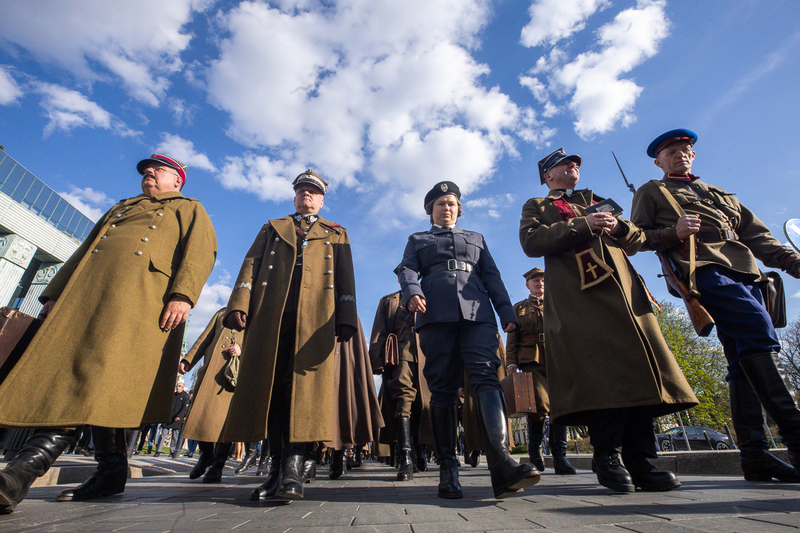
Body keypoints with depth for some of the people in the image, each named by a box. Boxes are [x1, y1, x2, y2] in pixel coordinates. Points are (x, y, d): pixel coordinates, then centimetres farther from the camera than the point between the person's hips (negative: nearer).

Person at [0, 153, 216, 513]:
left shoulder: (189, 209, 16)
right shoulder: (121, 207, 36)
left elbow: (201, 251, -2)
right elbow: (84, 250, 32)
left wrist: (182, 294, -19)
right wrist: (55, 293, 18)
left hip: (142, 295, -6)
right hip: (87, 293, 6)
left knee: (95, 372, -17)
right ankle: (111, 470, 2)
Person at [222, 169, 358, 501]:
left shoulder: (336, 234, 25)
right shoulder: (272, 229, 29)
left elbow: (345, 278, 13)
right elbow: (251, 265, 14)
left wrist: (346, 319, -1)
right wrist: (238, 304, -3)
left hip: (316, 318, -1)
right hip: (269, 315, 2)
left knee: (306, 384, -11)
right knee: (269, 385, -1)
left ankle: (293, 470, -8)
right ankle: (277, 467, 9)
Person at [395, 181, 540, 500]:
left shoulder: (476, 239, 31)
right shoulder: (418, 240, 27)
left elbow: (492, 277, 22)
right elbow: (407, 269, 10)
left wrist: (507, 313, 7)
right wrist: (412, 292, -14)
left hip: (477, 313, 1)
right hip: (436, 315, -1)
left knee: (486, 376, -18)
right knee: (442, 388, -4)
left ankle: (502, 464, -27)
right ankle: (448, 469, 2)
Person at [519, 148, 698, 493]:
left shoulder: (597, 202, 34)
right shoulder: (536, 206, 19)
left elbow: (638, 239, 26)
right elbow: (530, 241, -3)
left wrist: (619, 227, 2)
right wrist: (581, 226, -8)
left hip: (622, 288, 5)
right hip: (576, 294, -5)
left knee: (638, 365, -4)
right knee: (598, 372, -14)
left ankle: (639, 460, 3)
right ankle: (607, 455, -3)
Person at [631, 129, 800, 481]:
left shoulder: (721, 194, 35)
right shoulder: (651, 193, 17)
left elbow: (757, 235, 26)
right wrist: (674, 232, -14)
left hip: (747, 274, 6)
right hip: (706, 271, -6)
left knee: (745, 359, -1)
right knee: (761, 340, -24)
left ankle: (754, 454, 2)